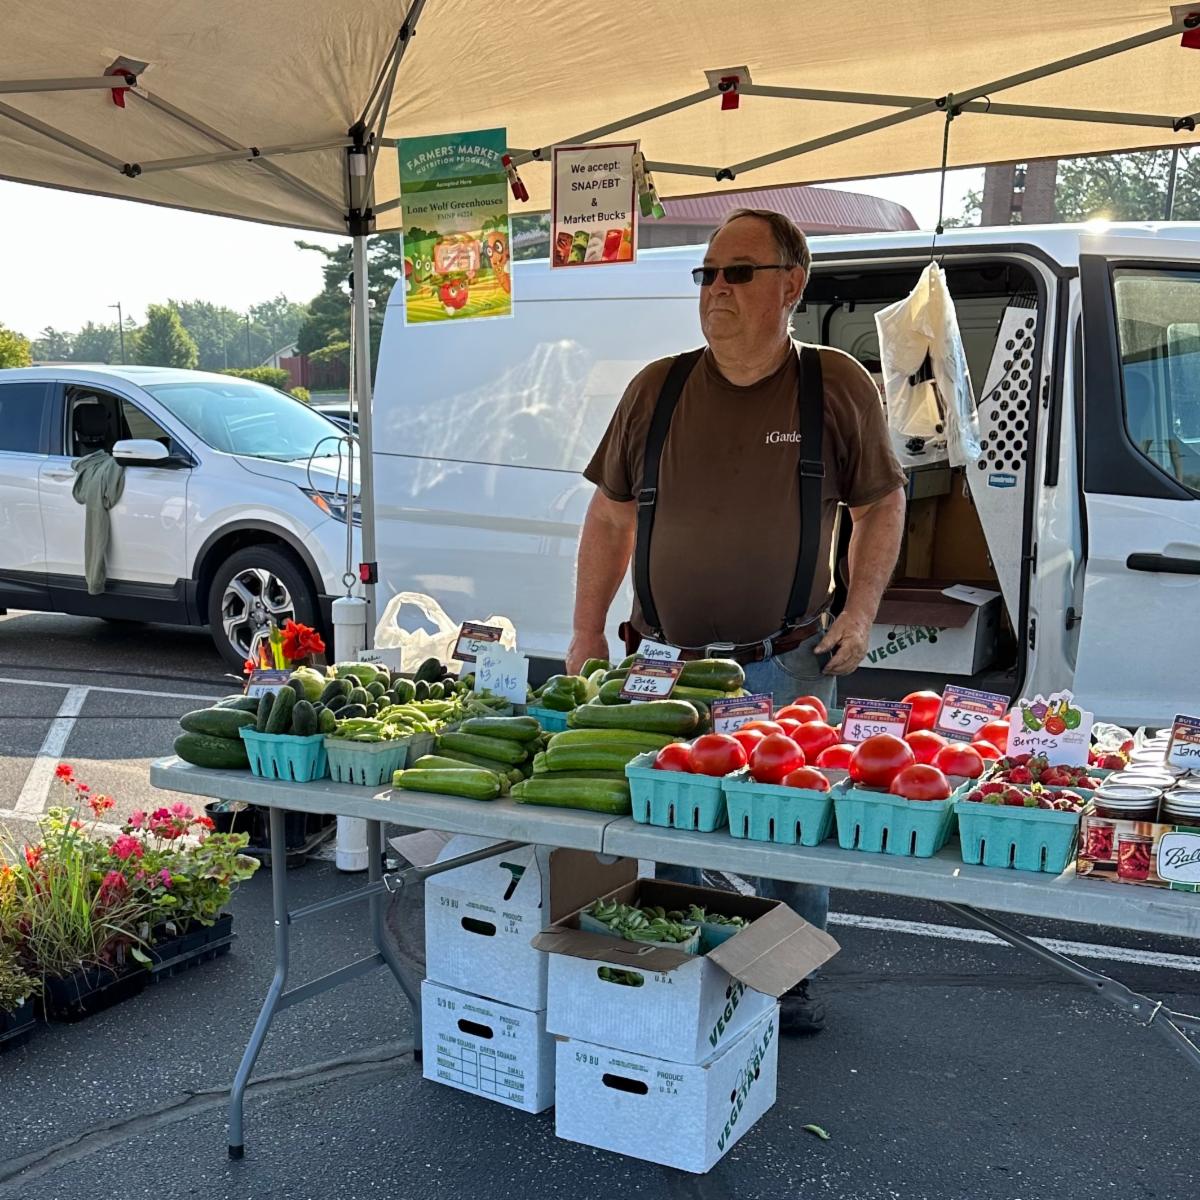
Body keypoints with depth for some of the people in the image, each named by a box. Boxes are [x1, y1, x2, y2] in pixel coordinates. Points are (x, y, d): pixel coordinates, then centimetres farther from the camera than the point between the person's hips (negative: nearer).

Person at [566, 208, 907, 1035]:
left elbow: (882, 504, 8)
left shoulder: (838, 386, -1)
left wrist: (861, 610, -4)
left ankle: (792, 982, 32)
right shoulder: (657, 390, 4)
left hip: (787, 668, -1)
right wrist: (586, 635, 6)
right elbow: (609, 515, 9)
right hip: (665, 666, 2)